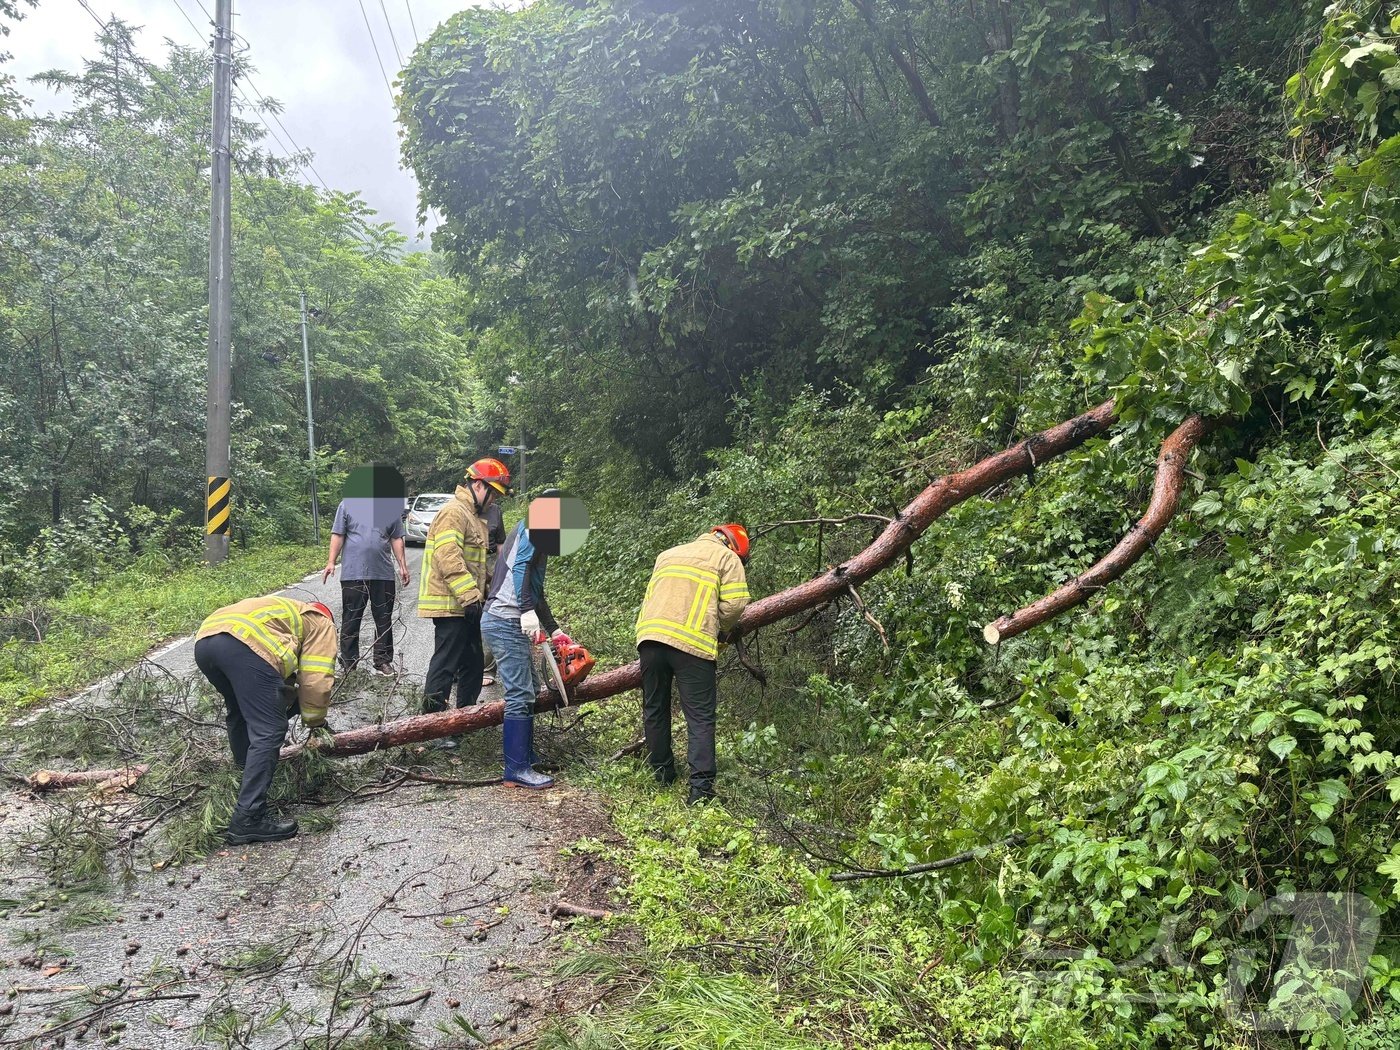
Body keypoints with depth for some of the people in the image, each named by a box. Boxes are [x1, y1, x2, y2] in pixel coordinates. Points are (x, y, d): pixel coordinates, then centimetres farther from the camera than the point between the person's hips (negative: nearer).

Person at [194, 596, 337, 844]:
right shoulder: (321, 623, 24)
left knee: (241, 714, 30)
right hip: (245, 645, -8)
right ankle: (248, 819, -11)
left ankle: (246, 779, 38)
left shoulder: (286, 612, 43)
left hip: (204, 641, 8)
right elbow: (316, 679, 11)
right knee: (268, 732, -6)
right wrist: (316, 720, 22)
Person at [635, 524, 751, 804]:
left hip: (650, 635, 5)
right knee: (700, 718, 0)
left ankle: (661, 773, 25)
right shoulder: (728, 558, 10)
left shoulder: (668, 554, 27)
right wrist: (719, 629, 15)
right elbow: (734, 603, -2)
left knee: (655, 710, 18)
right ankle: (701, 787, -6)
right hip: (692, 643, -5)